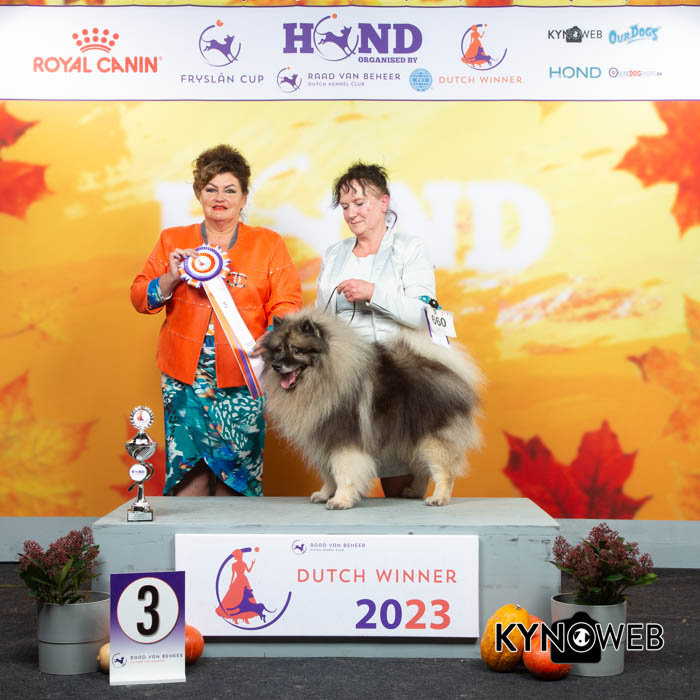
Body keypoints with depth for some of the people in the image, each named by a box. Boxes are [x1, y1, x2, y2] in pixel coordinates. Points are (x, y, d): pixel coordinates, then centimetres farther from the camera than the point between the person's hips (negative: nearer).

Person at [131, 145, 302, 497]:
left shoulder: (268, 244, 7)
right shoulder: (172, 241, 12)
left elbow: (287, 305, 0)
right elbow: (139, 297, 10)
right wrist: (171, 279, -9)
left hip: (241, 379, -1)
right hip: (185, 376, 1)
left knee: (235, 476, 0)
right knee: (188, 474, -5)